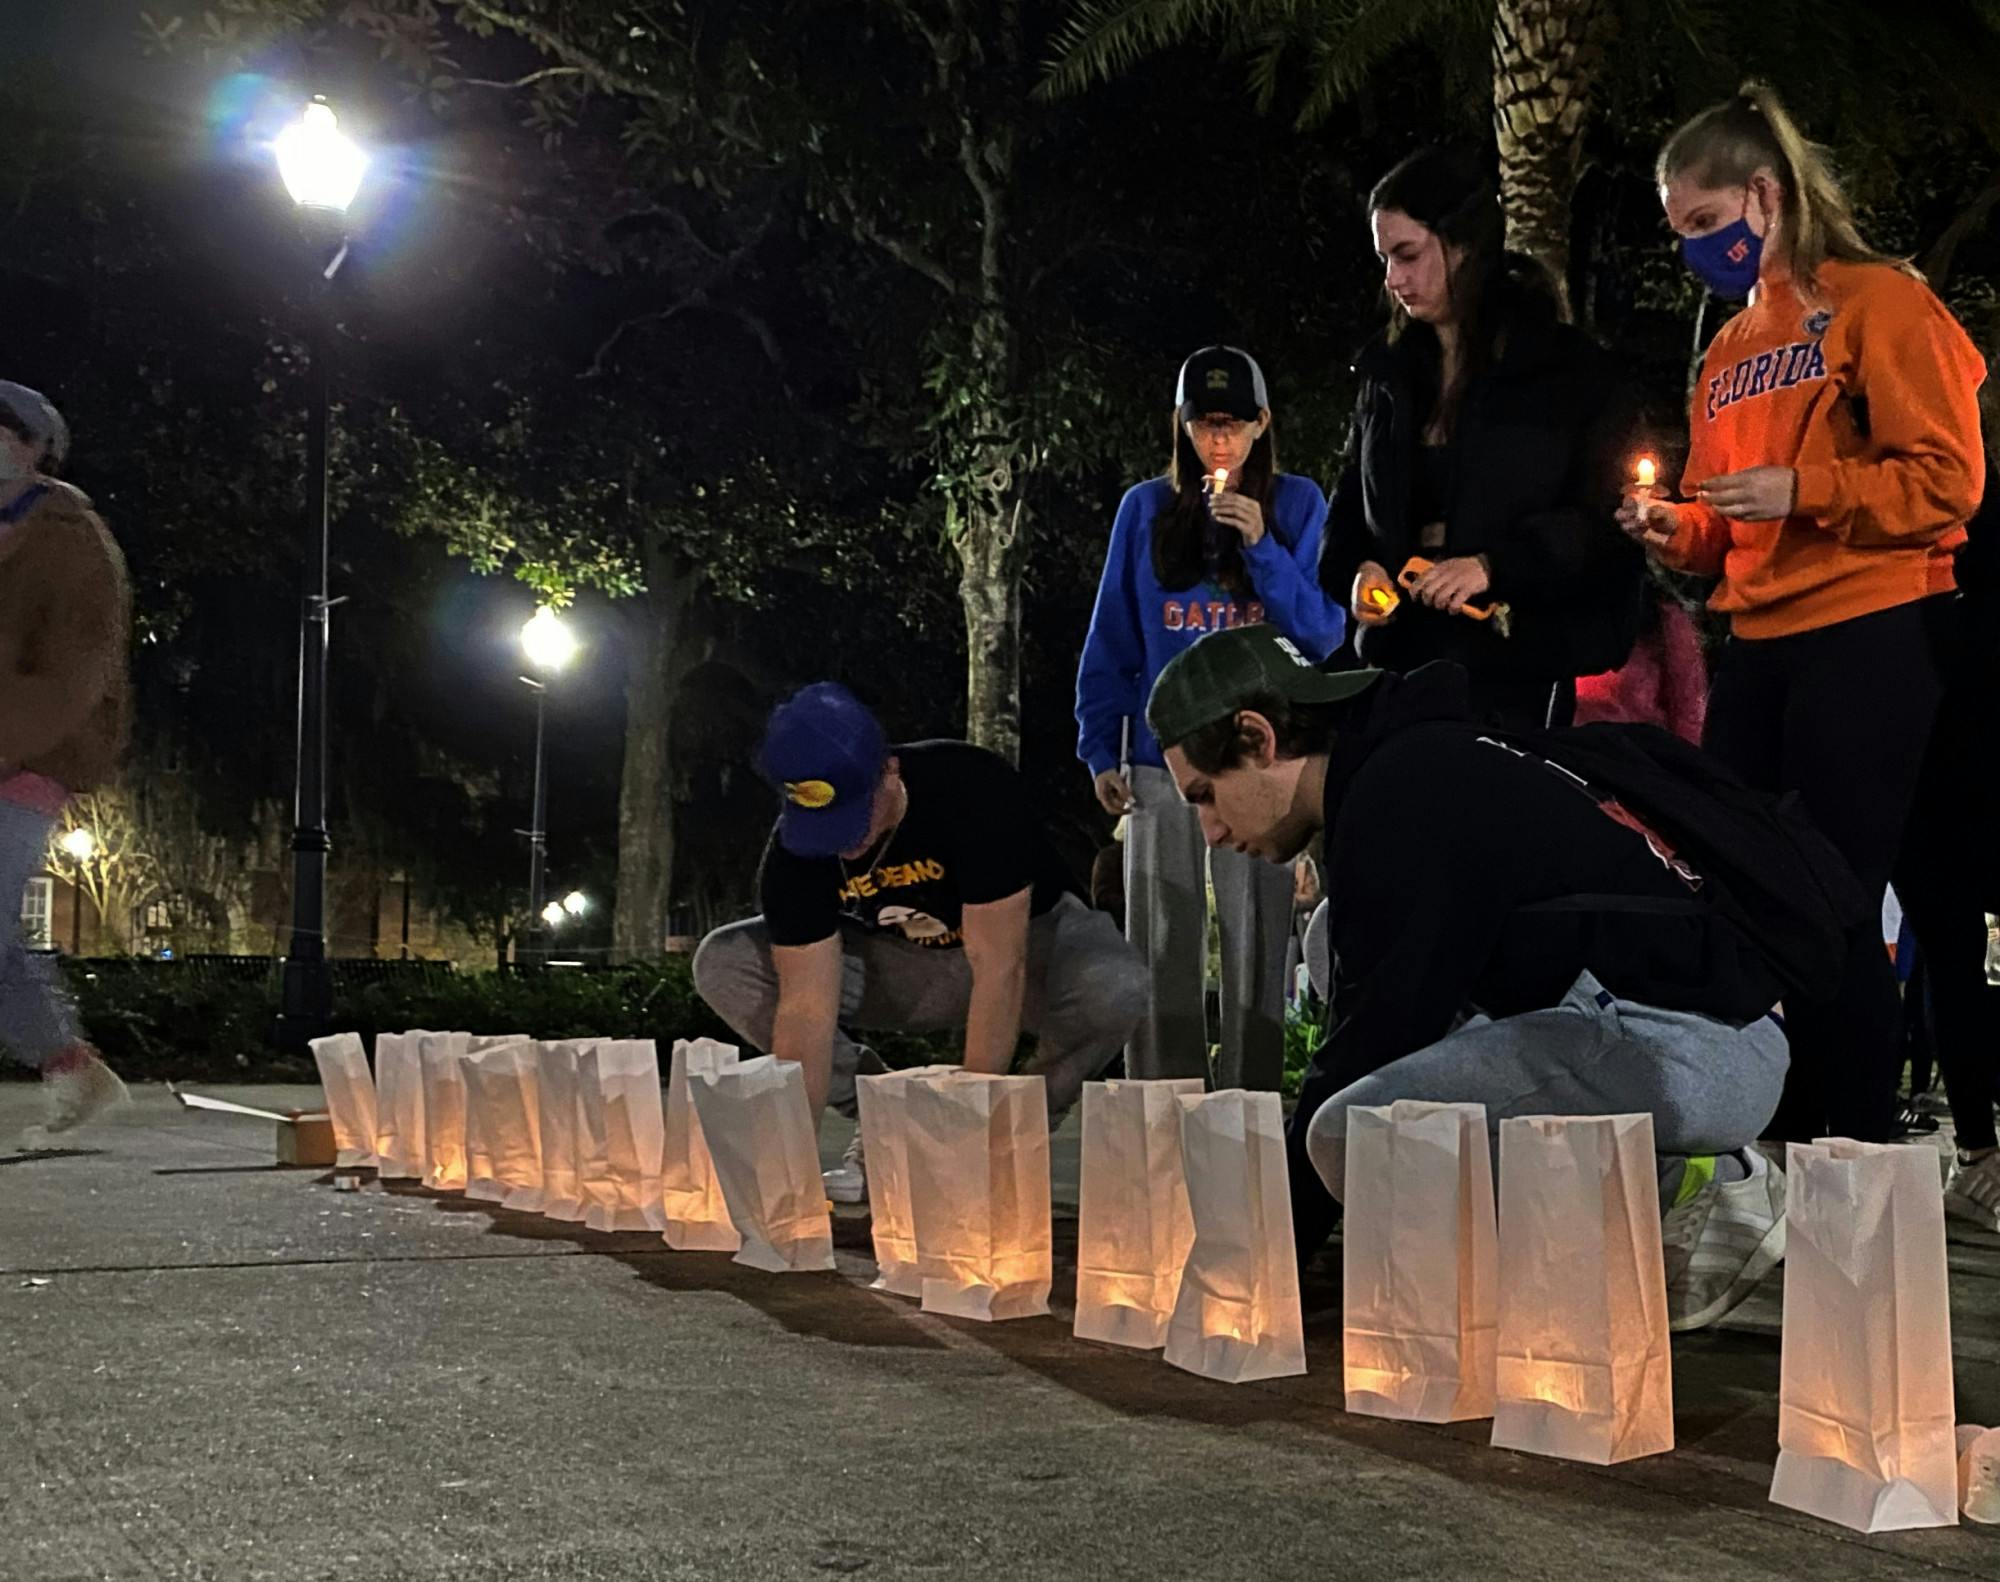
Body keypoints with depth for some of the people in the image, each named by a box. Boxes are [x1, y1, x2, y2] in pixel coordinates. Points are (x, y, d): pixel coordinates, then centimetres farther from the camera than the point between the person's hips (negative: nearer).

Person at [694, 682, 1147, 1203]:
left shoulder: (973, 791, -34)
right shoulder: (793, 853, -23)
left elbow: (998, 969, -33)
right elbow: (807, 1008, -24)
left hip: (1026, 935, -3)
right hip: (894, 961, 3)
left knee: (1115, 989, -39)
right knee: (722, 964, -17)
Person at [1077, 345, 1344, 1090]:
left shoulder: (1297, 506, 5)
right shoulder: (1146, 509, 8)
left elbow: (1326, 632, -2)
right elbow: (1111, 638, 8)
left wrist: (1262, 545, -13)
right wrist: (1099, 750, 1)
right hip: (1161, 756, 1)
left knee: (1254, 946, 0)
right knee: (1163, 951, 3)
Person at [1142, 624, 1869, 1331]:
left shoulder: (1400, 799, -11)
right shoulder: (1435, 763, 20)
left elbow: (1380, 1034, -11)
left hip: (1676, 1049, -11)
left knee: (1351, 1135, -23)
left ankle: (1675, 1196, -7)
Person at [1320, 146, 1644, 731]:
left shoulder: (1567, 367, -2)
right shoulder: (1388, 369, 15)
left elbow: (1611, 517, -6)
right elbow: (1353, 502, 23)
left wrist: (1494, 564, -18)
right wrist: (1359, 568, 1)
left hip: (1518, 666, -5)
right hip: (1403, 655, 5)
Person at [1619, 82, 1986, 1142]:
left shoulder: (1879, 303, -3)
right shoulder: (1730, 348, 18)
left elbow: (1947, 478, -10)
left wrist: (1800, 490, -17)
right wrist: (1677, 529, 3)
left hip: (1869, 636, -7)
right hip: (1757, 644, 8)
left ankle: (1862, 1145, 2)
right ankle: (1776, 1138, 15)